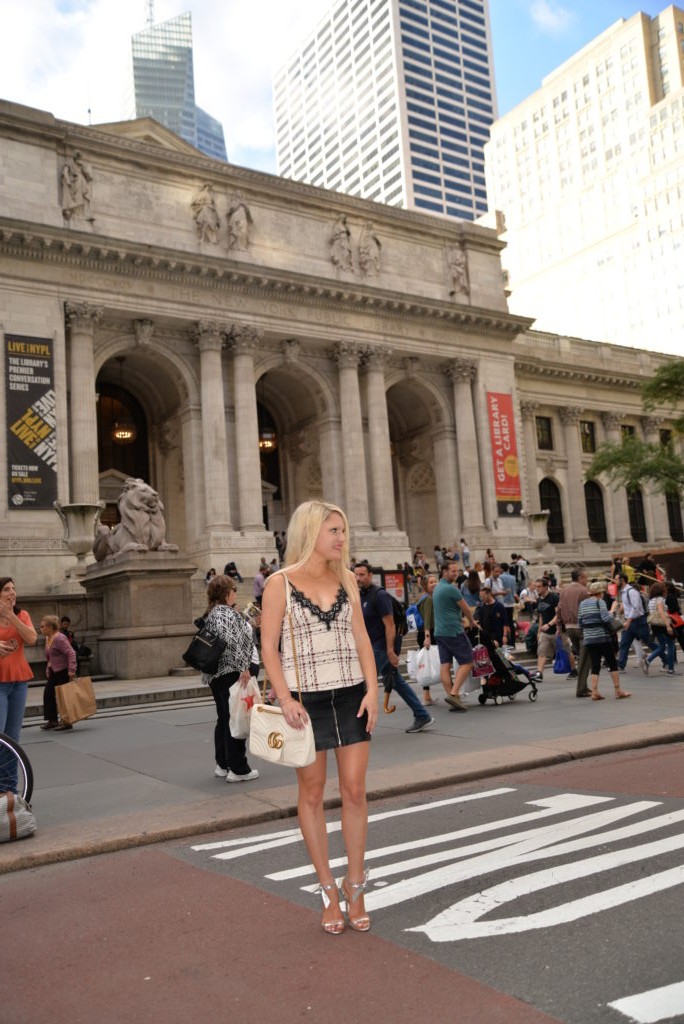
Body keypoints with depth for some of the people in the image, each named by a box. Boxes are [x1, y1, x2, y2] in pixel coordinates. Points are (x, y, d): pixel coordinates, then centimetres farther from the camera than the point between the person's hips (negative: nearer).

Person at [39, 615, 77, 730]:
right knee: (48, 693, 9)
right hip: (54, 671, 10)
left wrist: (71, 670, -31)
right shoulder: (48, 638, 8)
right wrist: (49, 666, 16)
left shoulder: (59, 638, -21)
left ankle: (67, 721, 7)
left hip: (63, 671, -10)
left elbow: (71, 653, -27)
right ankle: (52, 720, 16)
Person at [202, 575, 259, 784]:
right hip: (231, 673, -10)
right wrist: (243, 667, -22)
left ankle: (222, 765, 24)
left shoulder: (210, 615, 16)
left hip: (215, 675, 10)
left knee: (224, 719, 17)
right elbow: (231, 641, -26)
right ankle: (238, 769, 1)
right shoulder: (226, 613, -14)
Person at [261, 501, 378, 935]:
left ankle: (355, 885, 19)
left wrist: (372, 689, -3)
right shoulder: (280, 582, -4)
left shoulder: (346, 579, 7)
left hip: (351, 696, 3)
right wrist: (286, 700, -15)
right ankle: (329, 890, 20)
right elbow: (269, 647, -6)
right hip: (306, 699, -3)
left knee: (355, 791, 3)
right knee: (313, 794, 7)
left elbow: (361, 638, 7)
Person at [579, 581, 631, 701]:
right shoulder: (599, 602, -6)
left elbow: (580, 621, 10)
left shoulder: (582, 603, 11)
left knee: (595, 665, 7)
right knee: (612, 663, 5)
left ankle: (594, 692, 0)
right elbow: (606, 618, -17)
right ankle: (618, 691, 8)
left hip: (588, 639, 5)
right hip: (602, 637, -5)